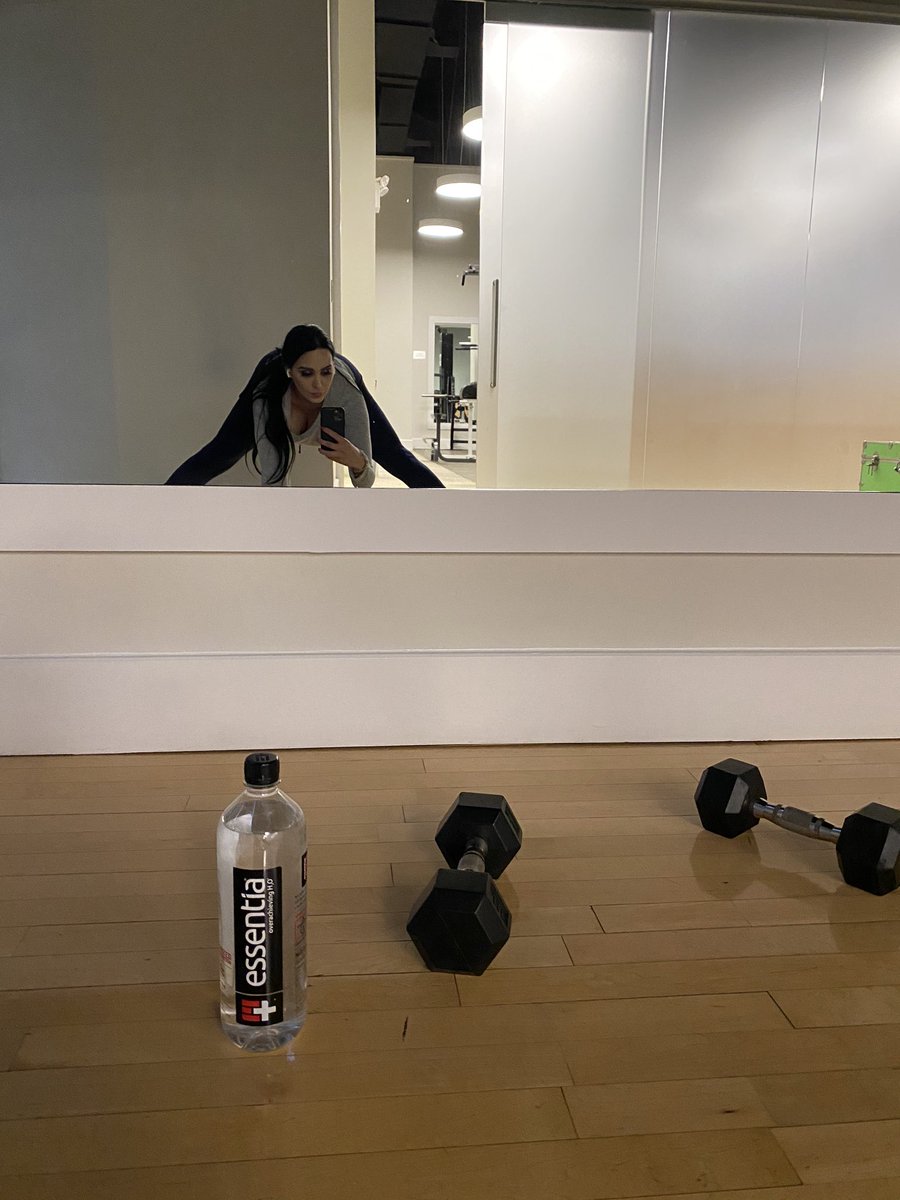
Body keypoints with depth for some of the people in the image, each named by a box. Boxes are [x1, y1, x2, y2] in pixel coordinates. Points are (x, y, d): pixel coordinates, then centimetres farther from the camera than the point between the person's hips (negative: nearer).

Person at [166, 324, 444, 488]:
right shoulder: (269, 395, -47)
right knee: (219, 454, 0)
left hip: (340, 387, 0)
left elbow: (365, 481, -44)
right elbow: (273, 479, -47)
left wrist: (358, 461, -68)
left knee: (393, 454, -1)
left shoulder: (346, 392, -46)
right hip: (274, 388, 0)